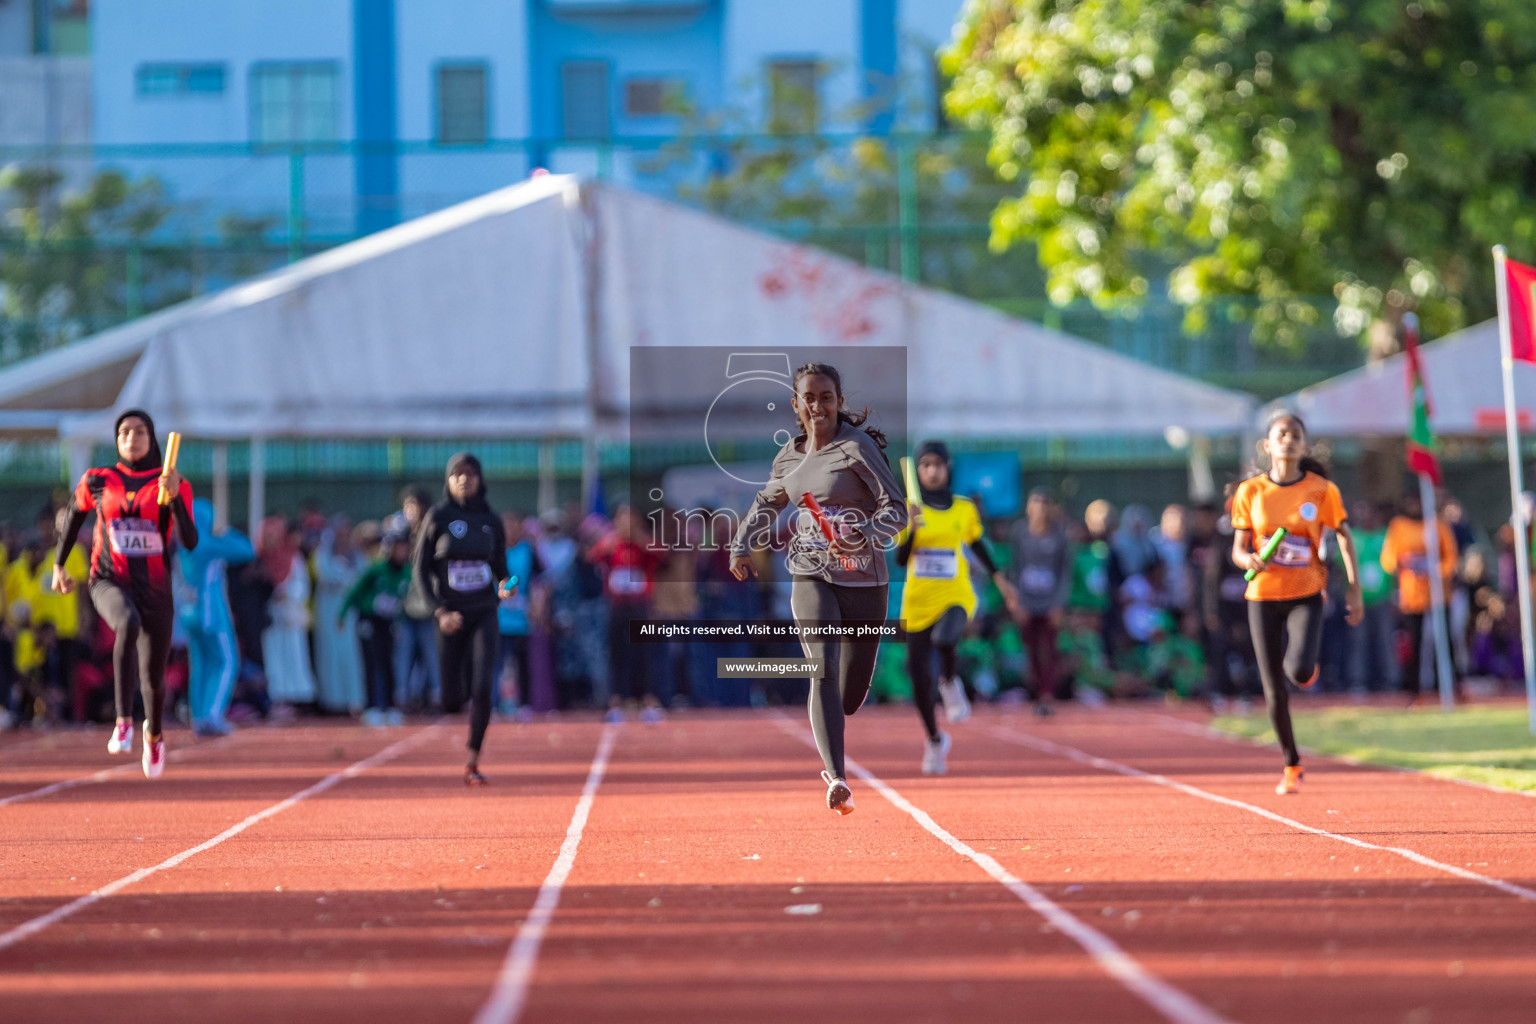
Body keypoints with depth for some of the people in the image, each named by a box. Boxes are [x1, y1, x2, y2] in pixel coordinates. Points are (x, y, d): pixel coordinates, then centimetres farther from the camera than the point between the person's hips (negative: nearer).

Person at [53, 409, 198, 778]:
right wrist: (59, 565, 20)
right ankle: (123, 721, -36)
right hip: (108, 581, -1)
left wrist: (174, 498, -23)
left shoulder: (175, 486, -1)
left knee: (153, 680, 6)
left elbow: (190, 542, -10)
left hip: (155, 590, 1)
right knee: (128, 623, -38)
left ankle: (154, 733, 42)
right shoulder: (97, 481, 3)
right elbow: (73, 514, 22)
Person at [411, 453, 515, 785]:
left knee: (483, 689, -17)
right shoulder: (436, 518, -2)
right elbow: (420, 571, -2)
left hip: (483, 614, 1)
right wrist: (439, 612, -14)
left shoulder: (491, 521, 6)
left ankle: (473, 762, -7)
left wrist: (505, 587, -11)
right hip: (448, 616, -1)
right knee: (452, 701, -2)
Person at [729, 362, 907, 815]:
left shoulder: (858, 447, -6)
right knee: (824, 670, -21)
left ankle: (829, 752, 41)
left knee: (853, 691, 6)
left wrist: (863, 536, -27)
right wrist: (741, 545, 21)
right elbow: (766, 502, 30)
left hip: (864, 581, -2)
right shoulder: (789, 457, 9)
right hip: (811, 577, 2)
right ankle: (837, 780, -29)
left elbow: (896, 508, -10)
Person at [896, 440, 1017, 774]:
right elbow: (900, 560, -5)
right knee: (919, 675, 2)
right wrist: (911, 529, -20)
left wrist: (1001, 580, 20)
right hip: (918, 601, 1)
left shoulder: (964, 509, 4)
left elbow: (979, 546, 20)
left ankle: (950, 683, -3)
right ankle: (935, 741, 24)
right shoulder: (908, 508, 0)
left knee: (944, 638, -36)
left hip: (956, 597, -1)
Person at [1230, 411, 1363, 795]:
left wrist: (1354, 590, -2)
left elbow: (1345, 538, 4)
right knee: (1274, 692, 0)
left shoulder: (1322, 490, -2)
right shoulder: (1250, 492, 1)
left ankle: (1309, 666, 14)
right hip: (1263, 596, 1)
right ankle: (1292, 766, 19)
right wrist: (1249, 559, -20)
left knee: (1298, 672, -25)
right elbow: (1238, 550, 3)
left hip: (1306, 594, -1)